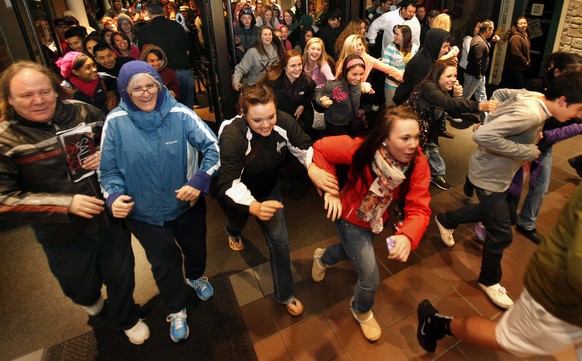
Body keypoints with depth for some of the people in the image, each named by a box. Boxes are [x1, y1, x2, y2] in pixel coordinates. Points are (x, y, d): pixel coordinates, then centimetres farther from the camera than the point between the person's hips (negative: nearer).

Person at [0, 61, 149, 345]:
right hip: (63, 235, -1)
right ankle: (91, 299, 62)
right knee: (82, 286, 23)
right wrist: (66, 204, -24)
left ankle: (127, 319, 49)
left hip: (111, 218, 2)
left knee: (121, 276, 18)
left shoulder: (82, 112, -6)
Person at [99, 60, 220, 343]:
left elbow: (213, 147, -18)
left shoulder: (179, 114, -18)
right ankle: (176, 311, 43)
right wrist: (114, 196, -22)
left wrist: (199, 181, -30)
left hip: (187, 203, 1)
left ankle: (196, 277, 61)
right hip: (144, 212, 0)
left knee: (195, 247, 24)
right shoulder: (115, 122, -14)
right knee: (165, 262, 15)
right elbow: (109, 169, -5)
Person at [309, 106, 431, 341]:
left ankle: (323, 257, 68)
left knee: (353, 251, 32)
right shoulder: (360, 149, -34)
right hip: (350, 218, -4)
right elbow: (320, 148, -22)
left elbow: (419, 208, -32)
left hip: (378, 220, 5)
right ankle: (361, 311, 37)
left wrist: (407, 236, -53)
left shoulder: (418, 163, -28)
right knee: (371, 279, -1)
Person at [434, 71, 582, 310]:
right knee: (501, 235, 2)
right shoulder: (530, 114, -32)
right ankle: (489, 281, 28)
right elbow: (482, 135, -40)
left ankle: (446, 220, 42)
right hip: (489, 177, -10)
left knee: (507, 215, 28)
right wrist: (526, 151, -30)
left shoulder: (534, 96, -6)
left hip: (500, 172, 10)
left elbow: (499, 93, 10)